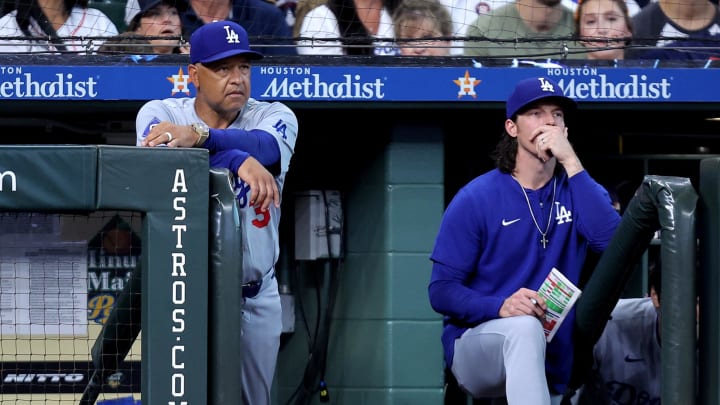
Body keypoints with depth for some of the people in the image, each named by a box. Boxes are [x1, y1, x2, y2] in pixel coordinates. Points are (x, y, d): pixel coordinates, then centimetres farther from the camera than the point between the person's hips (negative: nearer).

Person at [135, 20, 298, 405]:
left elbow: (265, 146, -23)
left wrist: (197, 135, -41)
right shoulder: (158, 114, -2)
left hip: (257, 299, 2)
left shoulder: (275, 116, 0)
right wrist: (241, 161, -40)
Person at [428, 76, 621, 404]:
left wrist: (571, 164, -20)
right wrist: (500, 307, -27)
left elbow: (612, 241, -18)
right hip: (472, 348, -4)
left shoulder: (577, 189, 4)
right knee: (524, 326, -35)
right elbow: (441, 290, -8)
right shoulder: (475, 199, -5)